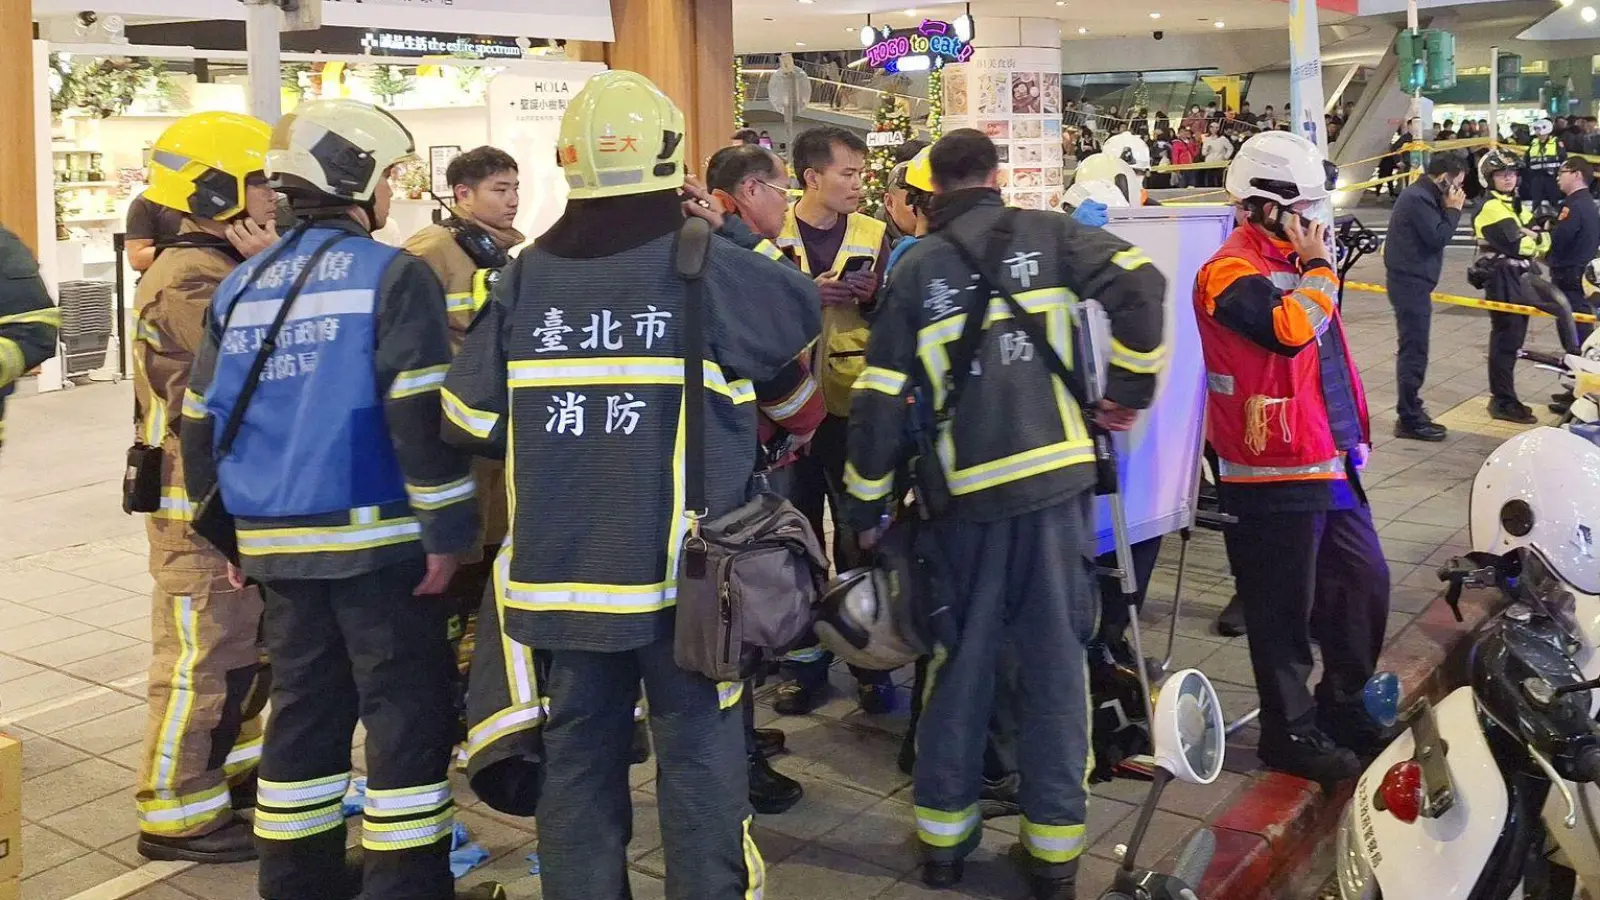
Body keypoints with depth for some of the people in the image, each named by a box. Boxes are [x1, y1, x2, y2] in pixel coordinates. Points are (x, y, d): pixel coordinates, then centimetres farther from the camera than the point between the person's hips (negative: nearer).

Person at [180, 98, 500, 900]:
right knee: (409, 712, 2)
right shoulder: (393, 276, -9)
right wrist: (448, 530, -13)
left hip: (280, 542, 7)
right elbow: (421, 417, -17)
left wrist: (229, 534, 21)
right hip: (376, 536, -6)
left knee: (304, 710, 16)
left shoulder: (242, 286, 11)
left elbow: (202, 422, 13)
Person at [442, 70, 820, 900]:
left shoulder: (527, 276, 0)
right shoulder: (705, 267, -10)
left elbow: (472, 416, 0)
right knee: (697, 752, 7)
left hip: (561, 566, 4)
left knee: (578, 752, 14)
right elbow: (804, 314, 5)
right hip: (681, 565, -3)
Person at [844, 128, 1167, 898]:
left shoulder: (915, 268, 5)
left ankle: (943, 834, 23)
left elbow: (881, 401, 2)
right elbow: (1141, 287, -10)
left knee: (961, 659, 13)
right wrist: (1131, 390, 2)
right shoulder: (1045, 235, 4)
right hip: (1055, 474, -1)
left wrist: (867, 506, 11)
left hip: (966, 489, 1)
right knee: (1055, 658, 7)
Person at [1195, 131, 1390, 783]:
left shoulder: (1296, 260, 15)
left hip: (1331, 462, 9)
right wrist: (1318, 266, -17)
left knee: (1364, 585, 16)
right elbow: (1290, 329, -33)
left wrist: (1355, 430, 26)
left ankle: (1342, 707, 34)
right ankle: (1291, 732, 17)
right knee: (1285, 610, 2)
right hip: (1274, 475, -9)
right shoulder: (1231, 271, -15)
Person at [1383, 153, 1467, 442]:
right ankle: (1409, 419, -3)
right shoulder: (1419, 198, -17)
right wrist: (1453, 209, -10)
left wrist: (1448, 209, 3)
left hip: (1412, 280, 11)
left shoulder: (1421, 195, 15)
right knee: (1414, 351, -7)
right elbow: (1438, 238, -21)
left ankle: (1410, 411, 25)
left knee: (1413, 350, 16)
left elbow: (1434, 234, 15)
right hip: (1411, 282, -11)